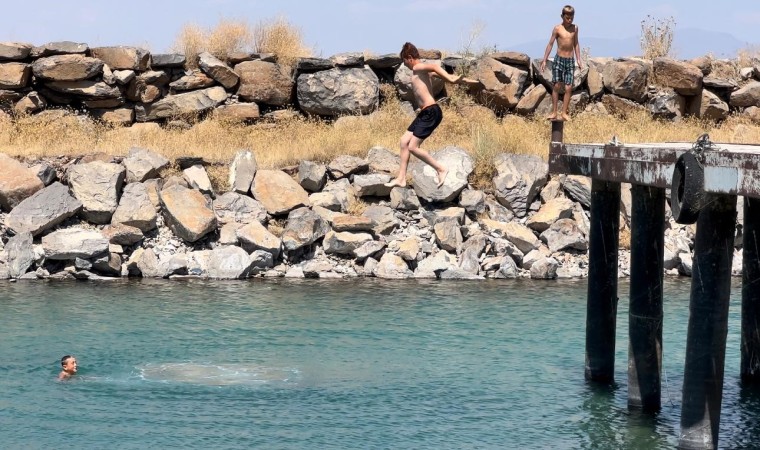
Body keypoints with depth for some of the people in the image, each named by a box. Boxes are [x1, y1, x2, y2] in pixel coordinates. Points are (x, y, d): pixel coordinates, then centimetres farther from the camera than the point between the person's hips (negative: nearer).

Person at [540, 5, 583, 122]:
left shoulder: (575, 28, 6)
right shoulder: (557, 29, -4)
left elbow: (576, 44, 14)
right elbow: (550, 44, -2)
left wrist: (578, 60, 11)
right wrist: (544, 60, -5)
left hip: (570, 61, 3)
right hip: (559, 59, -3)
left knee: (568, 88, -3)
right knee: (556, 86, -3)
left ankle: (564, 113, 2)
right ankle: (554, 112, 2)